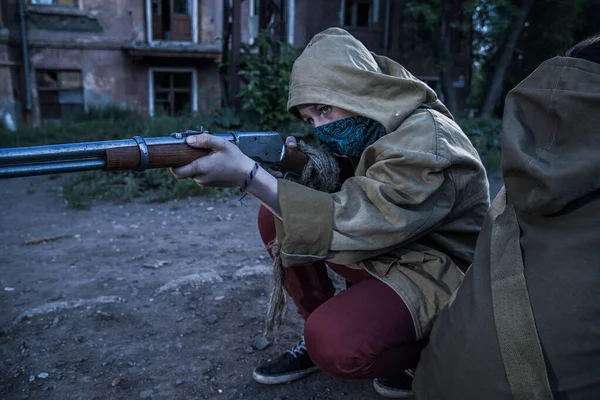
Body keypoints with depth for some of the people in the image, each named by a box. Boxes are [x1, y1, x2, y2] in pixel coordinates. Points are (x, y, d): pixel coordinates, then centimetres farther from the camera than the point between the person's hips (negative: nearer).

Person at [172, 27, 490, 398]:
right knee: (275, 215, -6)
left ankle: (424, 350, 0)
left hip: (439, 271, -8)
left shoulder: (426, 141, -26)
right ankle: (315, 337, 8)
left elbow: (349, 222, -33)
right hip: (382, 247, 8)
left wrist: (249, 174, -37)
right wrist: (309, 165, -19)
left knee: (336, 344, -33)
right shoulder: (369, 129, 1)